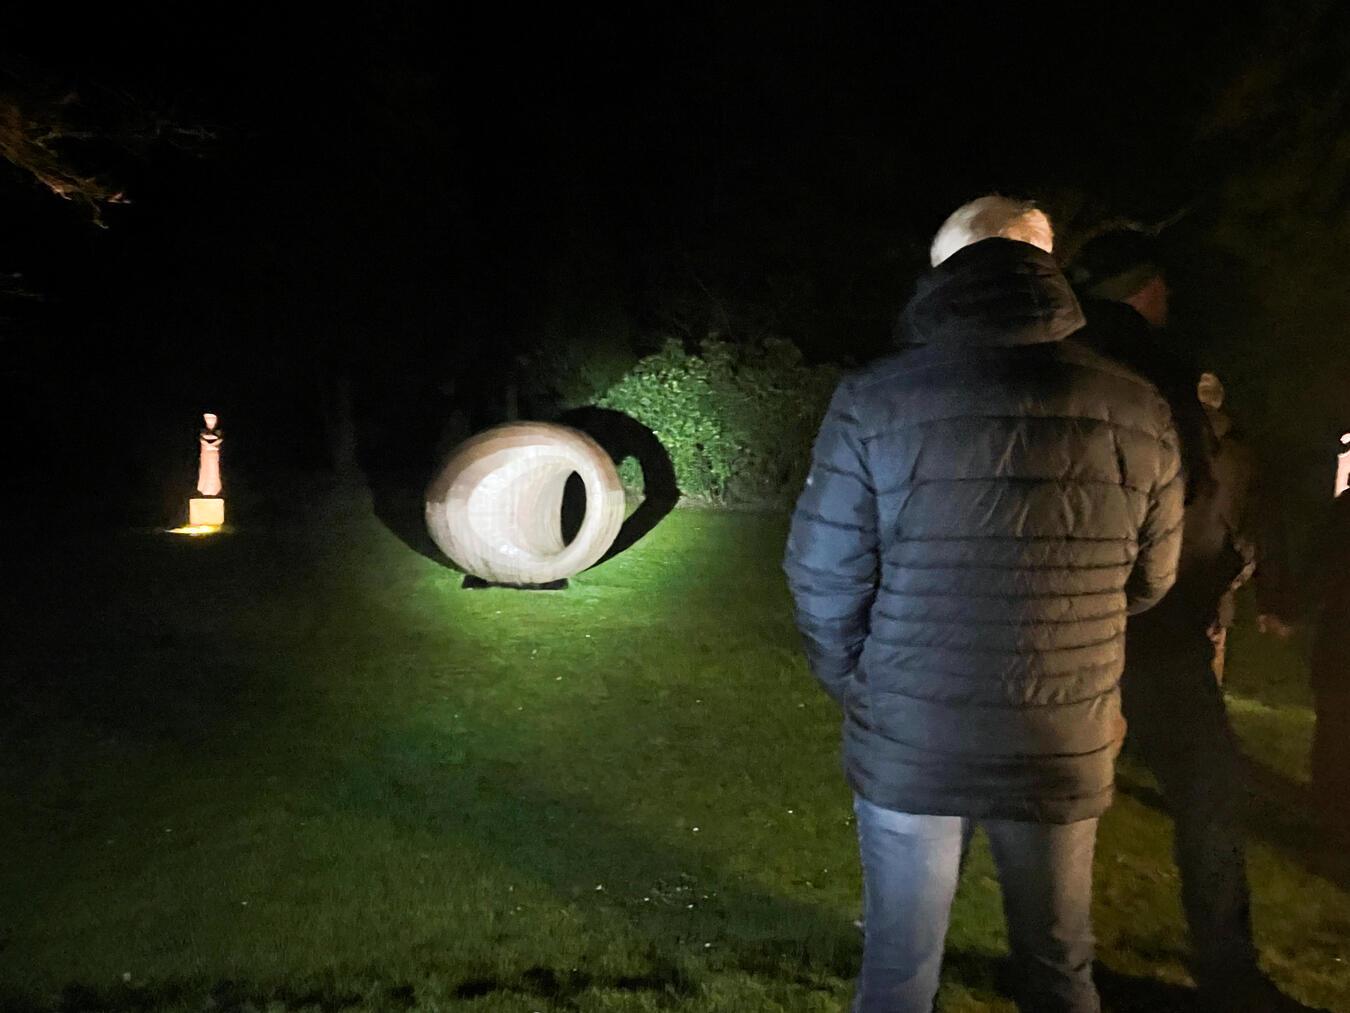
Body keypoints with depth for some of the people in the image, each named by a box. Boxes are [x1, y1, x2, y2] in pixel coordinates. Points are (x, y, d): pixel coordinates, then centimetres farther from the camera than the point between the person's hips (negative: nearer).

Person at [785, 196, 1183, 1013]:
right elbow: (1148, 584, 5)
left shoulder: (874, 404, -14)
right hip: (1066, 752, 2)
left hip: (907, 747, -1)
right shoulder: (1138, 412, -7)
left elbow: (825, 584, -11)